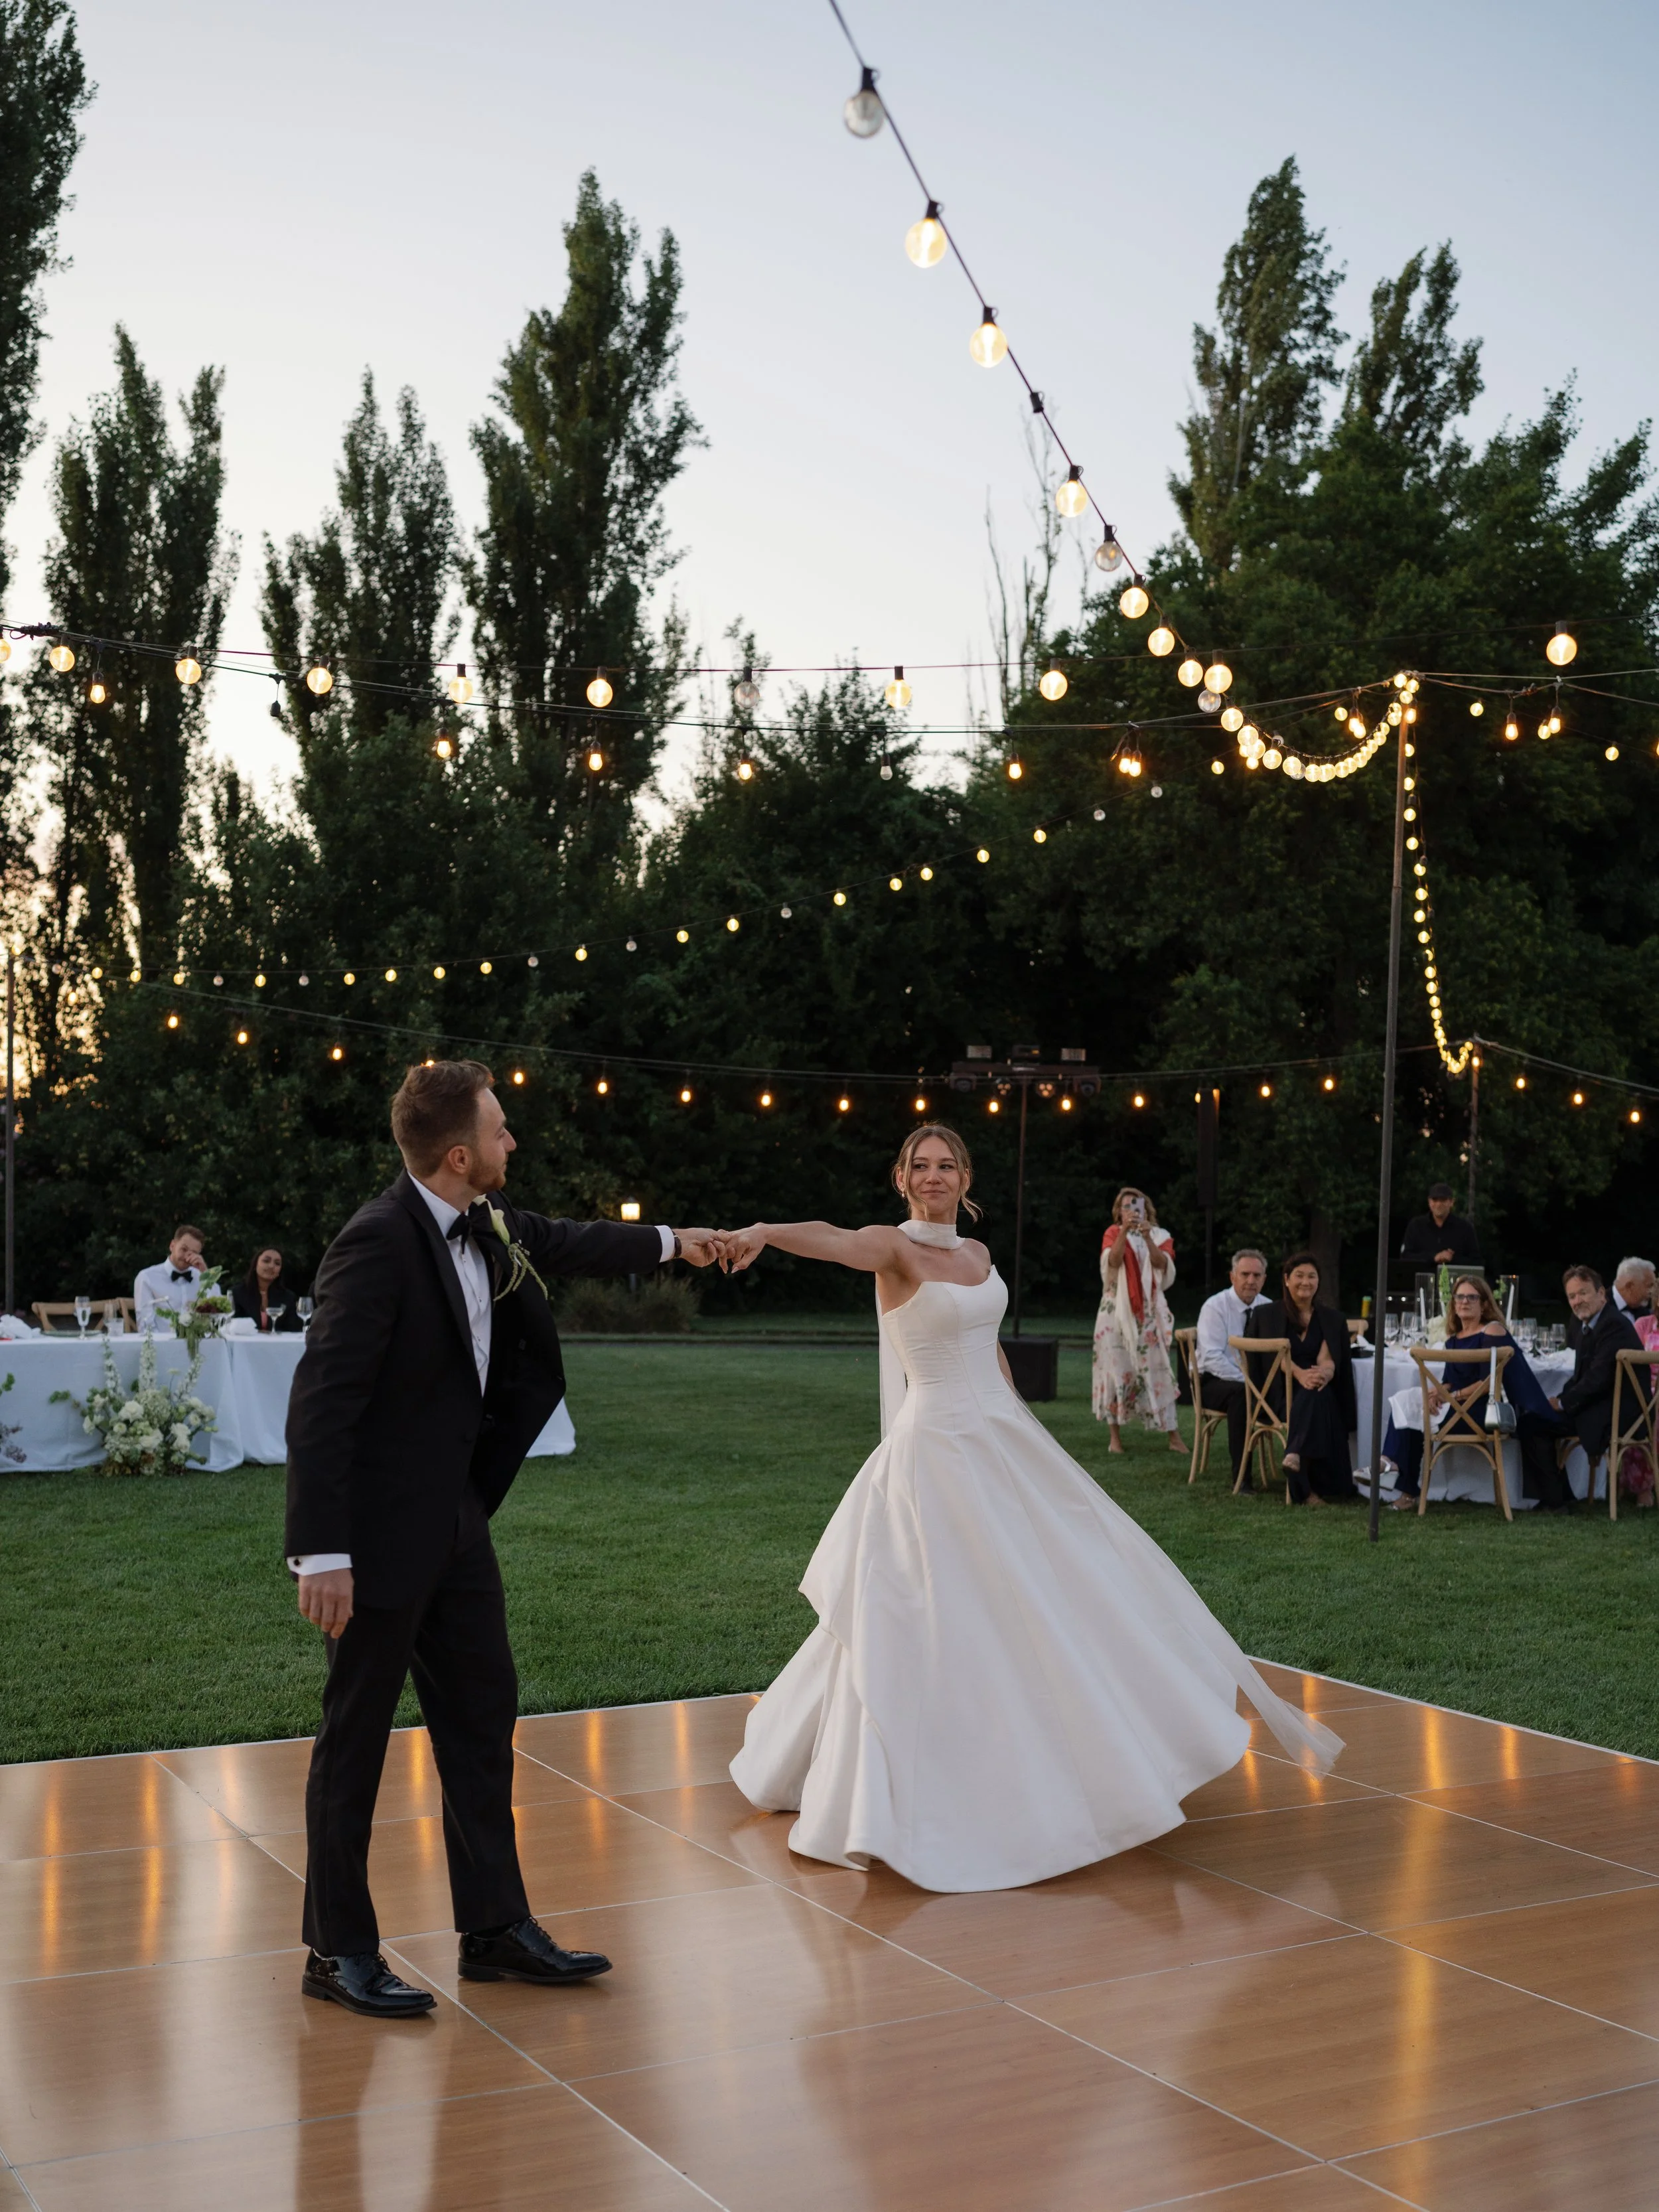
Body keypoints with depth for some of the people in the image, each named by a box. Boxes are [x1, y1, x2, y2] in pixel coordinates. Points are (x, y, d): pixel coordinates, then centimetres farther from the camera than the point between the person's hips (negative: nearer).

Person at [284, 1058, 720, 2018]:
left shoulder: (489, 1223, 3)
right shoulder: (380, 1241, -22)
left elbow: (560, 1242, 26)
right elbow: (322, 1403, -23)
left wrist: (670, 1242, 39)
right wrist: (323, 1554, -25)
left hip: (455, 1517, 9)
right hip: (381, 1527, -9)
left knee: (484, 1714, 13)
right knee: (358, 1734, 4)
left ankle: (496, 1927, 25)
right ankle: (339, 1951, 19)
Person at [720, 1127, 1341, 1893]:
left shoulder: (977, 1253, 9)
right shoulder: (893, 1247, -13)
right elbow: (833, 1239, -35)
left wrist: (1018, 1424, 18)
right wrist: (764, 1231, -54)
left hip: (1005, 1441, 7)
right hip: (938, 1449, -7)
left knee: (1067, 1586, 15)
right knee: (945, 1622, -4)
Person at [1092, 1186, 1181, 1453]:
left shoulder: (1160, 1236, 9)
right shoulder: (1113, 1233, 5)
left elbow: (1162, 1264, -9)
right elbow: (1113, 1261, -14)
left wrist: (1147, 1237, -20)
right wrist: (1125, 1231, -23)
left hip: (1150, 1312, 1)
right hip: (1118, 1311, -1)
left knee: (1158, 1369, -5)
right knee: (1117, 1369, -4)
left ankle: (1173, 1436, -4)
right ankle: (1115, 1436, 1)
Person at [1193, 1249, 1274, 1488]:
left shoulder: (1267, 1308, 5)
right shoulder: (1215, 1307, -11)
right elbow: (1212, 1357, -19)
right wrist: (1246, 1380, -28)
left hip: (1255, 1379, 5)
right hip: (1214, 1382, -5)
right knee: (1239, 1393, -37)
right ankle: (1241, 1474, -32)